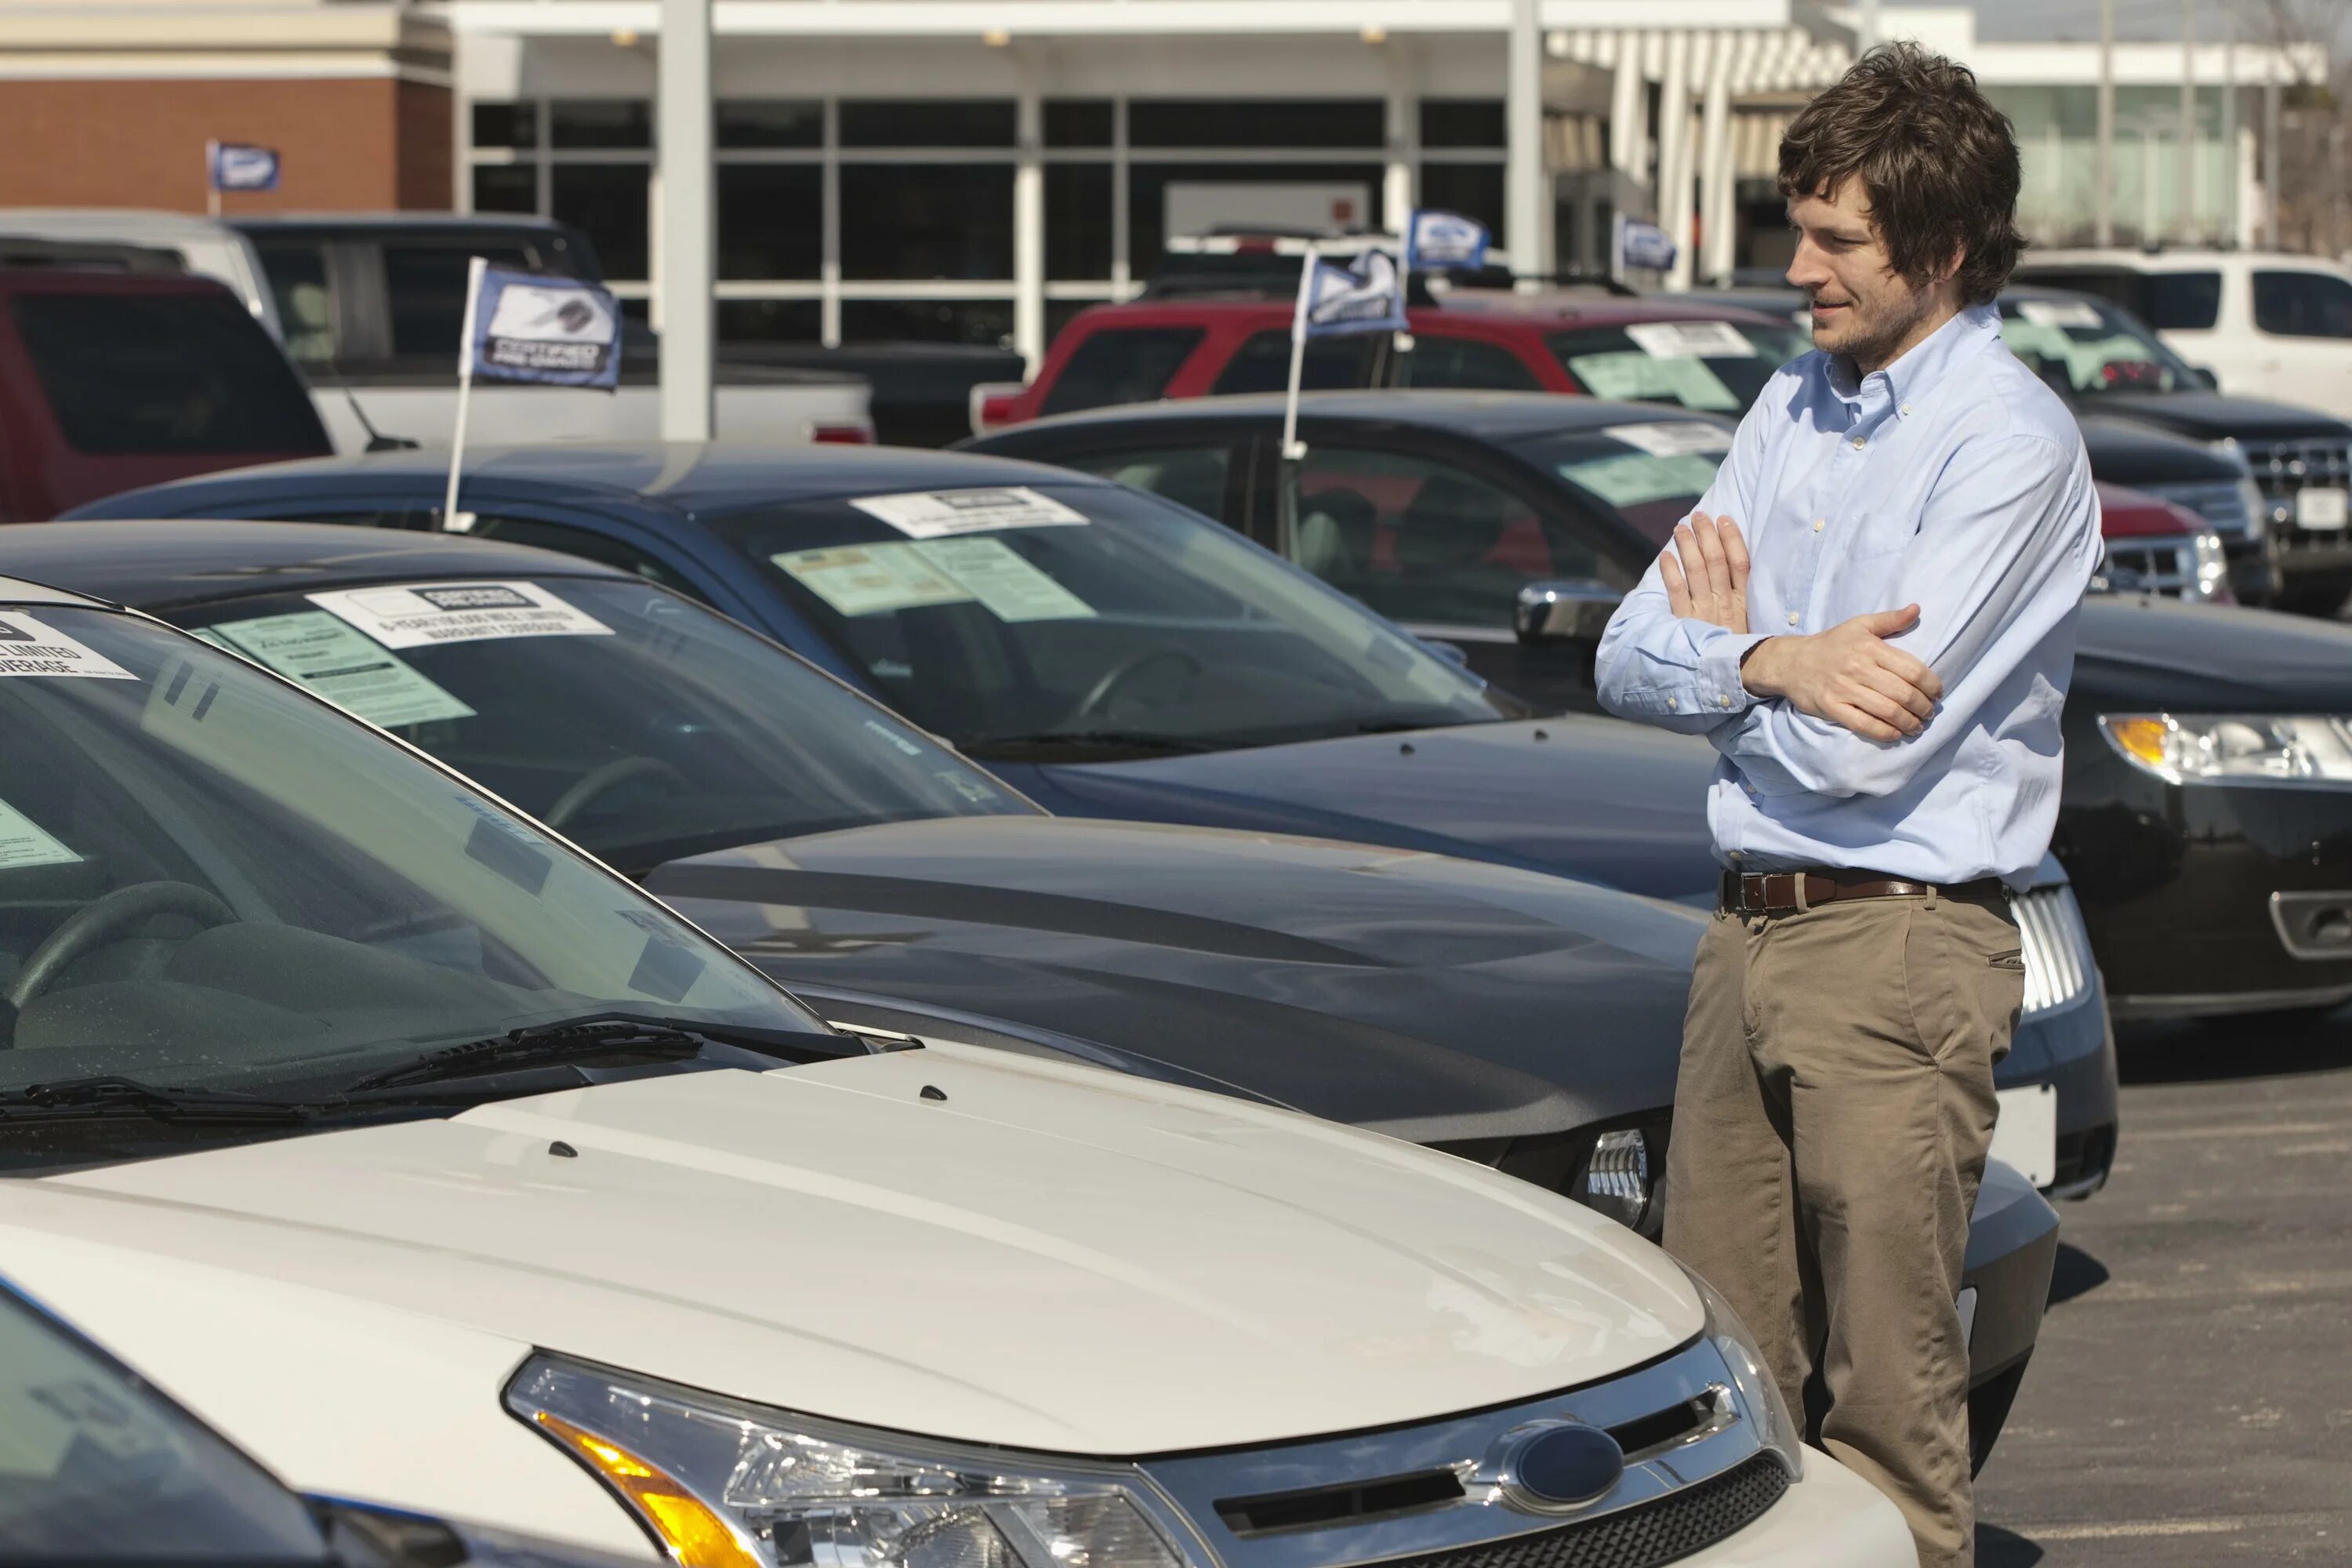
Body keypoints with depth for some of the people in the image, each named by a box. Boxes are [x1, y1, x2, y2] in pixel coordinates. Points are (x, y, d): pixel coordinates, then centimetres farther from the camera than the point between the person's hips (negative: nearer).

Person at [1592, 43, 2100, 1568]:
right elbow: (1632, 661, 9)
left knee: (1889, 1396, -3)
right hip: (1749, 929, 7)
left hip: (1901, 944, -7)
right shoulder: (1798, 404, 13)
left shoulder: (2011, 441, -12)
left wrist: (1725, 646, -1)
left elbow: (1859, 753, -18)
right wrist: (1779, 663, -11)